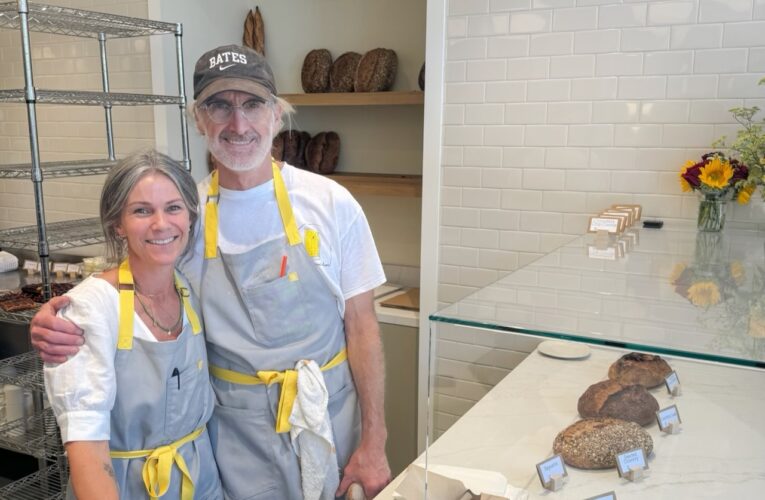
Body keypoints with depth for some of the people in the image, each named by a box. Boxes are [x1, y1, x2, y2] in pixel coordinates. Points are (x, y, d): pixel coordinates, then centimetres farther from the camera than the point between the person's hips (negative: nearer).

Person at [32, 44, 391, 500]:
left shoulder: (331, 204, -11)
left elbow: (361, 326, -6)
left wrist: (374, 443, -6)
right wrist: (58, 323, -15)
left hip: (329, 420, 0)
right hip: (236, 431, 1)